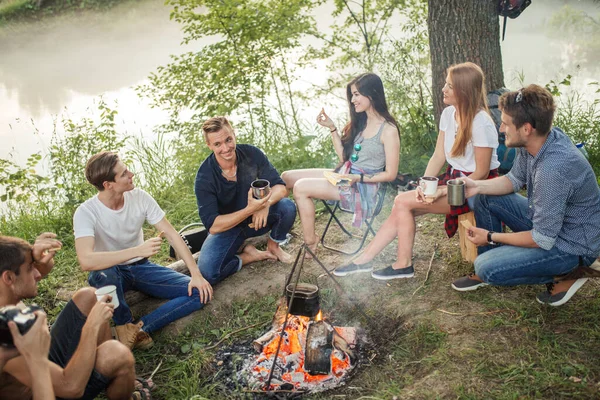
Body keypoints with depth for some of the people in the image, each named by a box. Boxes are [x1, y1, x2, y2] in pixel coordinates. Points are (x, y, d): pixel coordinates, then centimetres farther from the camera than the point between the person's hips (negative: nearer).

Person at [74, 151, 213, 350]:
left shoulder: (140, 197, -12)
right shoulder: (86, 212, -24)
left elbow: (172, 235, -8)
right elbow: (86, 261, -39)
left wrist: (196, 274, -16)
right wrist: (139, 250, -43)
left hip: (141, 267, 4)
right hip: (111, 272, -4)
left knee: (200, 293, -15)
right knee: (103, 274, -42)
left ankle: (137, 329, -23)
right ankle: (125, 325, -15)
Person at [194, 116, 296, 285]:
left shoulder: (252, 154, -16)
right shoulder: (204, 177, -24)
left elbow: (280, 187, -14)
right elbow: (212, 225, -28)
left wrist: (266, 202, -39)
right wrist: (250, 210, -42)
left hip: (257, 219, 3)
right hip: (227, 227, -2)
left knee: (287, 207, -27)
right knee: (207, 273, -28)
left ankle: (273, 245, 3)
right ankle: (249, 256, 0)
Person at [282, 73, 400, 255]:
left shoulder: (388, 130, -14)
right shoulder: (360, 121, 10)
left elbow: (390, 174, -12)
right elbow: (344, 157, 9)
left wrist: (357, 178, -21)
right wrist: (332, 128, 2)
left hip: (363, 186, -9)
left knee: (301, 187, -22)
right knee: (287, 177, 1)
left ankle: (310, 242, -9)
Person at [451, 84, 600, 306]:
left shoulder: (553, 169, -36)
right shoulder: (532, 142, -10)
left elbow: (543, 240, -27)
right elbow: (514, 180, 9)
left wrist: (491, 237, -14)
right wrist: (477, 185, -9)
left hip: (572, 245, -9)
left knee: (486, 268, -21)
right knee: (485, 199, 7)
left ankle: (561, 281, 0)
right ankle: (488, 271, 17)